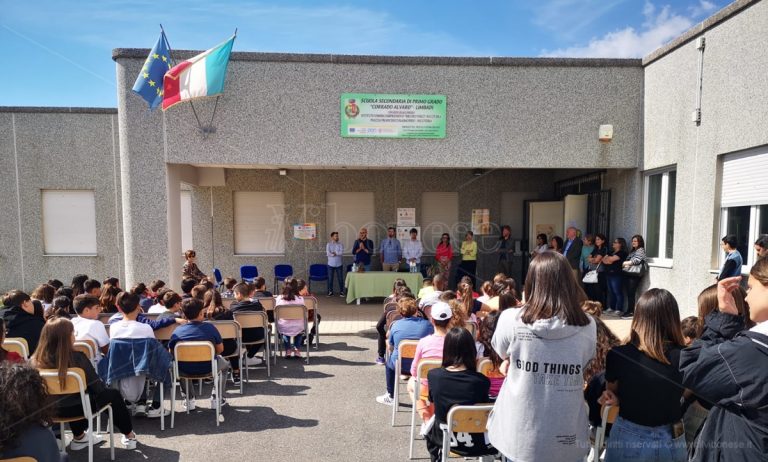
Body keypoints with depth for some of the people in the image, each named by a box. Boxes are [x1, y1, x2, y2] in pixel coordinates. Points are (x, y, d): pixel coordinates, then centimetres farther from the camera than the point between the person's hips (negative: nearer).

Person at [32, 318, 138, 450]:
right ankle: (129, 436, 31)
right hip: (75, 408, -5)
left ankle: (79, 437, 46)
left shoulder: (36, 359, -12)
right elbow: (97, 387, -15)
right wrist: (105, 389, 7)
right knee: (112, 394, 19)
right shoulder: (77, 357, -25)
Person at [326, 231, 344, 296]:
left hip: (339, 264, 1)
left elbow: (341, 252, -13)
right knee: (330, 279, 5)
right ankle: (330, 291, 16)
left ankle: (341, 291, 14)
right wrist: (337, 254, -11)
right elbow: (328, 253, -14)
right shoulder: (328, 244, 0)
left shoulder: (340, 244, 3)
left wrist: (334, 253, -12)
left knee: (340, 278, 3)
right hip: (331, 264, -1)